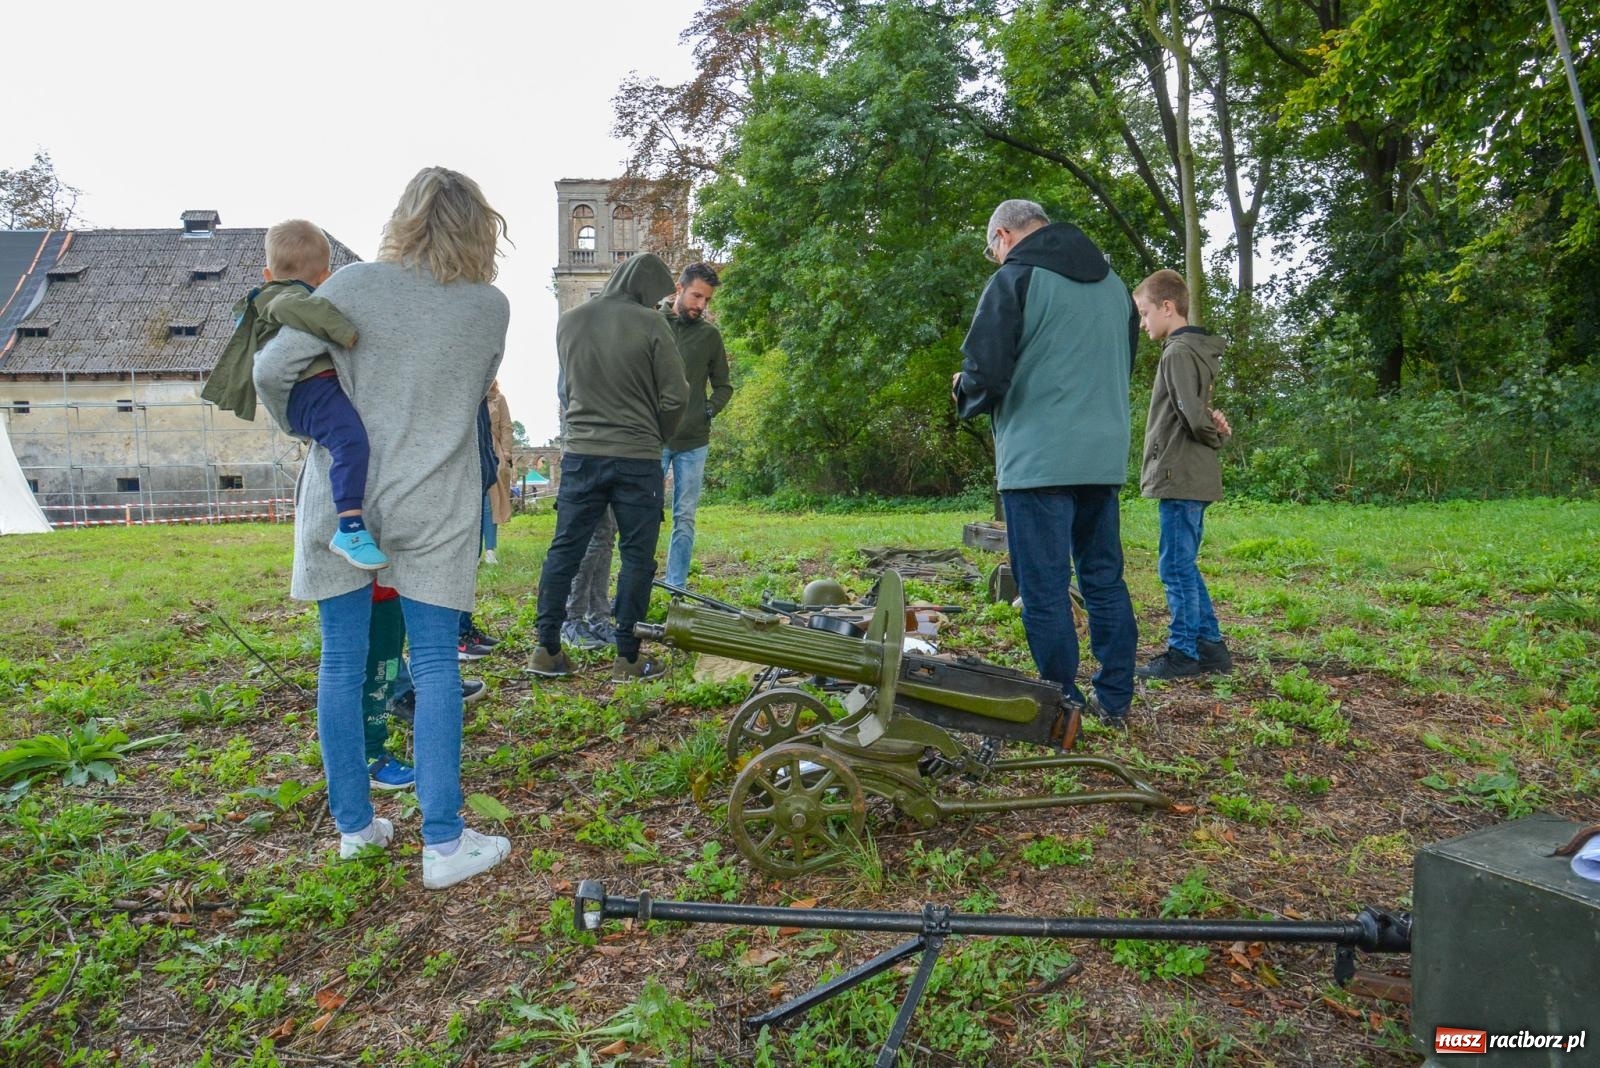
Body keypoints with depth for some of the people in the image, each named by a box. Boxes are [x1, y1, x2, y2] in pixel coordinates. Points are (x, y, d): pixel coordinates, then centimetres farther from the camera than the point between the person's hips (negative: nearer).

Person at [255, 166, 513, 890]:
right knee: (435, 666, 4)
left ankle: (353, 825, 22)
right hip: (433, 508, 0)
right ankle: (443, 843, 5)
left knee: (342, 661, 11)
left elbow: (272, 370, -5)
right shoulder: (492, 307, 0)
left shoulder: (354, 286, -3)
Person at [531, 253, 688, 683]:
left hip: (580, 454, 4)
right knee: (637, 555, 5)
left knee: (564, 550, 11)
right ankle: (628, 656, 9)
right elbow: (676, 396, -7)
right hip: (637, 458, -4)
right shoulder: (650, 324, -8)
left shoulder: (568, 321, 6)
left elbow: (563, 389, 15)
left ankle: (547, 649, 14)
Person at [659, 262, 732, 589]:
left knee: (685, 519, 5)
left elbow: (723, 386, 16)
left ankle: (676, 590, 11)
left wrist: (710, 409, -1)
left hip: (694, 442, 2)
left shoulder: (710, 335, 8)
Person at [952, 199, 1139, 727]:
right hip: (1106, 457, 7)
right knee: (1105, 579, 13)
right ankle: (1114, 699, 20)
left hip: (1039, 459, -7)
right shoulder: (1113, 283, 16)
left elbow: (985, 376, -13)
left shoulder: (1015, 279, -7)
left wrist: (963, 392, 8)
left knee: (1045, 589, -1)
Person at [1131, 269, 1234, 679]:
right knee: (1184, 566, 15)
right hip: (1192, 477, 10)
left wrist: (1213, 436, -2)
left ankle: (1183, 652, 6)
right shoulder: (1196, 350, 17)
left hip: (1181, 478, -10)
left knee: (1176, 566, -2)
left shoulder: (1178, 353, -14)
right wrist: (1216, 430, -1)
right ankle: (1210, 645, 20)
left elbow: (1196, 418, -20)